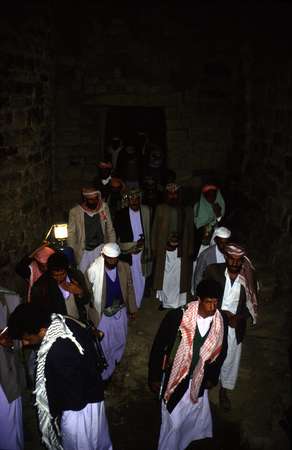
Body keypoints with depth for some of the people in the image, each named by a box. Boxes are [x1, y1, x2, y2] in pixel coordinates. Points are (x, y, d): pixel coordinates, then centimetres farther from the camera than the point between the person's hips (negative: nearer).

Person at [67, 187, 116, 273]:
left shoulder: (104, 207, -1)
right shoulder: (75, 212, -6)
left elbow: (110, 230, 6)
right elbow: (71, 234, 0)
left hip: (100, 247, 1)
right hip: (84, 251, -1)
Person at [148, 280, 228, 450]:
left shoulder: (221, 323, -12)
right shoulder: (177, 316, -25)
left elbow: (221, 351, 7)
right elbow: (158, 346, -14)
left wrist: (212, 377, 13)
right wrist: (155, 377, -8)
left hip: (198, 380, 4)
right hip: (175, 378, -4)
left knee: (200, 416, 22)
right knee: (173, 422, 7)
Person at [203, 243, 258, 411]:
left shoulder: (249, 276, -13)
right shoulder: (212, 271, -17)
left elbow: (253, 304, -4)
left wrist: (238, 318, -19)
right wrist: (222, 313, -21)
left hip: (235, 327, 1)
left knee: (230, 360, 19)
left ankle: (224, 390, 44)